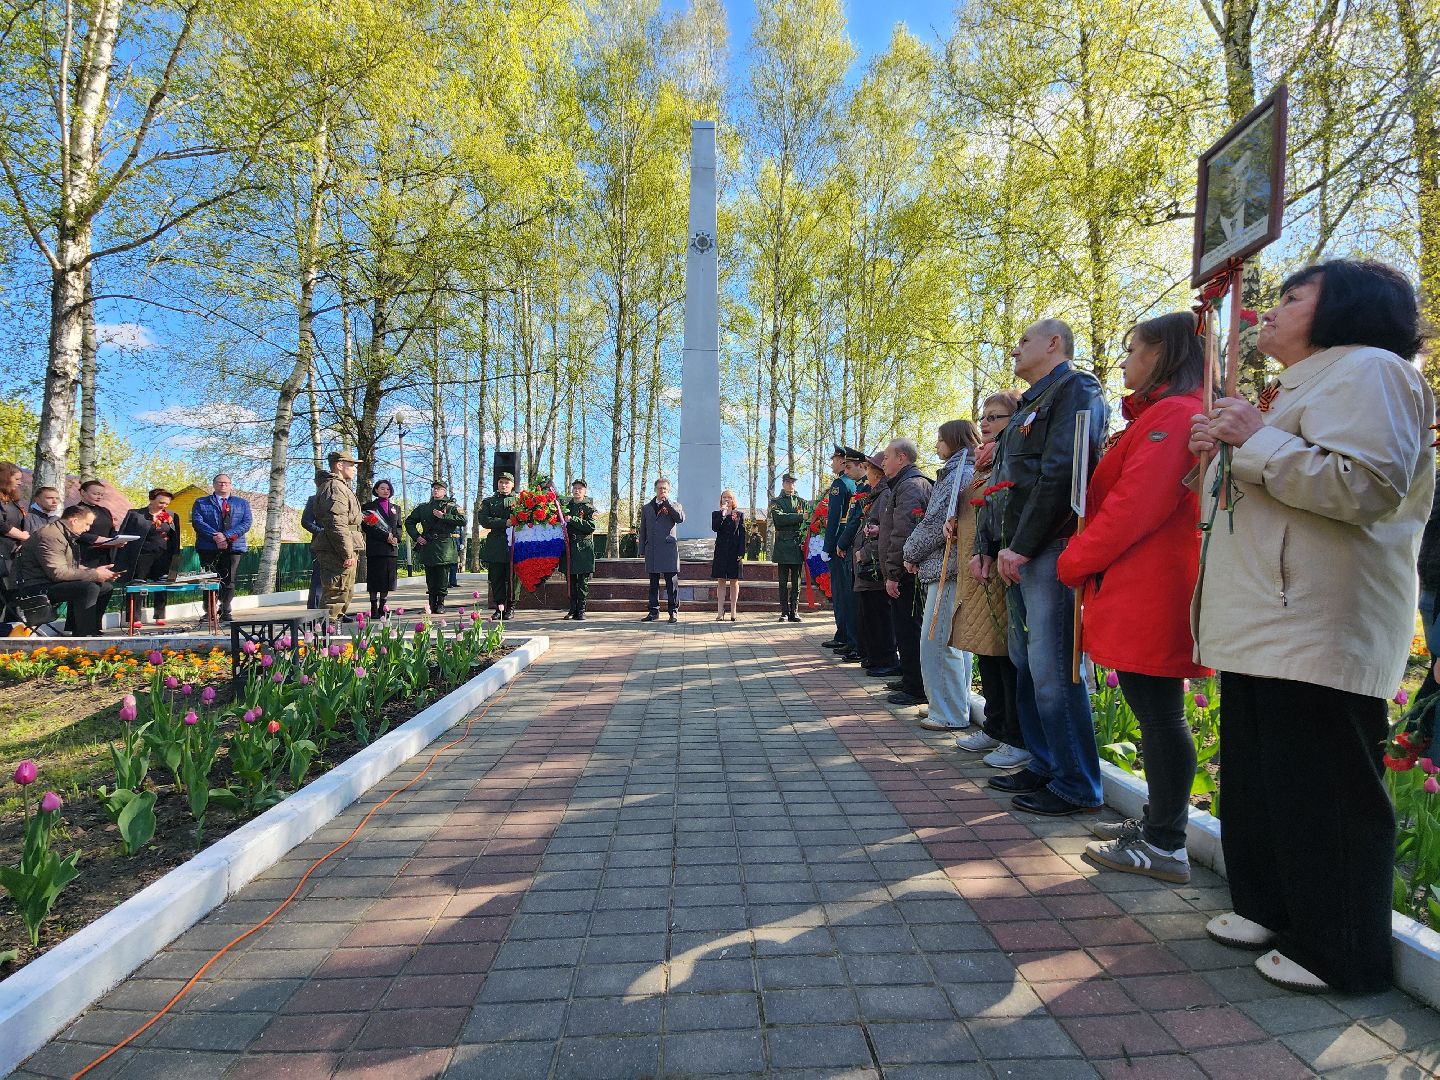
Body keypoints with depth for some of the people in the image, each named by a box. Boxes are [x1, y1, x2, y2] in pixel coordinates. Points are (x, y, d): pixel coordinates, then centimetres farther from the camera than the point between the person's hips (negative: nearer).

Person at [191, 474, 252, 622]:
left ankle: (225, 612, 4)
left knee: (229, 581, -1)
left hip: (233, 547, 1)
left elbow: (246, 523, 3)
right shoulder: (201, 503, 13)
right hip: (208, 547, -1)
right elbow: (197, 522, -2)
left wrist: (227, 536, -12)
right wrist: (215, 537, -16)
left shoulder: (242, 503, 16)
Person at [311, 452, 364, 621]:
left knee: (347, 593, 18)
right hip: (337, 553, -11)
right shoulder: (334, 487, -12)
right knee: (337, 594, -10)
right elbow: (337, 525, -22)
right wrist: (348, 554, -23)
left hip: (337, 553, 11)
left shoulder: (342, 487, 23)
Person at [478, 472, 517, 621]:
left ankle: (509, 608, 8)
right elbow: (484, 520, -2)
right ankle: (498, 608, 10)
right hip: (495, 546, 1)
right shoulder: (488, 501, 13)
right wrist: (505, 522, -13)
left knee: (512, 579, -1)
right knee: (496, 579, 2)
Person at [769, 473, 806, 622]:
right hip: (783, 546, -2)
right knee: (783, 582, 1)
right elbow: (779, 518, -12)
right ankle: (784, 612, 6)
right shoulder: (776, 502, 7)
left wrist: (804, 541, -7)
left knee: (796, 581, 4)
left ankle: (794, 611, 9)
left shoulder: (801, 501, 16)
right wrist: (800, 517, -18)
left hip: (798, 545, 2)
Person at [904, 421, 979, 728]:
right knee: (955, 640, 15)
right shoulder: (970, 471, 21)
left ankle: (949, 714, 0)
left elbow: (936, 522, -16)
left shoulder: (958, 473, -10)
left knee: (936, 640, -6)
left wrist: (911, 553, -3)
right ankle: (960, 706, 24)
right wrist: (918, 554, 12)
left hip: (948, 567, -10)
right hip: (955, 567, 10)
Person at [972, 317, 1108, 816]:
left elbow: (1061, 472, -17)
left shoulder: (1075, 389, -3)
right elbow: (1003, 486, 23)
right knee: (1026, 664, 11)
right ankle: (1044, 766, 22)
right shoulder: (1029, 405, 26)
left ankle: (1077, 786, 4)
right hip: (1017, 554, 10)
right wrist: (987, 546, 13)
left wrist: (1023, 546, -18)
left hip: (1050, 550, -9)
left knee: (1051, 670, -8)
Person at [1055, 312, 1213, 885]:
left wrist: (1073, 561, -10)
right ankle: (1157, 823, 27)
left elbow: (1135, 506, -20)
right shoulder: (1158, 414, 21)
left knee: (1159, 715, -3)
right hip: (1137, 594, 10)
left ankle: (1165, 847, 8)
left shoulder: (1172, 414, -12)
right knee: (1154, 713, 15)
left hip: (1150, 595, -10)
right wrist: (1085, 562, 12)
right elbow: (1120, 497, 21)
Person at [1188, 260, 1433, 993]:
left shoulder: (1366, 369, -5)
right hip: (1267, 625, 10)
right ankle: (1271, 910, 29)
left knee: (1324, 791, -1)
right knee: (1259, 778, 15)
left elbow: (1364, 487, -21)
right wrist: (1225, 449, 15)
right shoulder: (1302, 384, 26)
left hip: (1319, 630, -10)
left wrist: (1256, 440, -14)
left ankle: (1338, 952, 13)